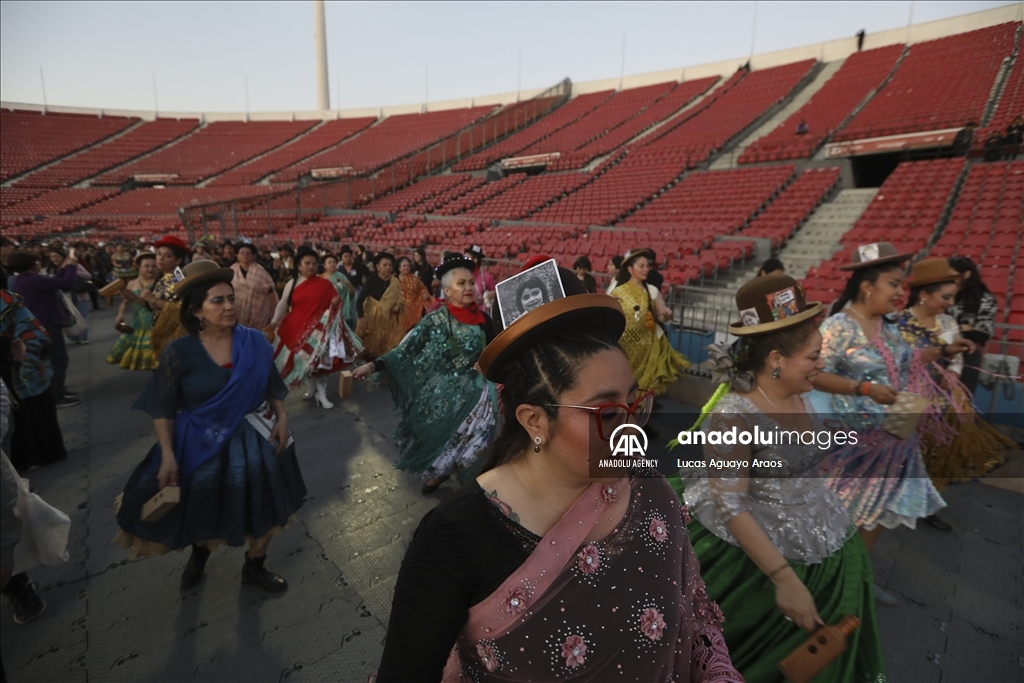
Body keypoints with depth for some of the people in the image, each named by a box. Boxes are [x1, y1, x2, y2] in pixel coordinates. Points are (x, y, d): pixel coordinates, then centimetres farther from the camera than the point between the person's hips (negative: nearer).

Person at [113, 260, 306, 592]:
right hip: (200, 444, -1)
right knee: (202, 510, 21)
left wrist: (282, 418, -10)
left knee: (262, 508, 14)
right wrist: (168, 456, -14)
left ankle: (254, 567, 41)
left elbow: (272, 387, 2)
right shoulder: (179, 352, -15)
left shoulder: (255, 342, -11)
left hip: (253, 439, 2)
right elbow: (163, 409, -9)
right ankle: (199, 555, 56)